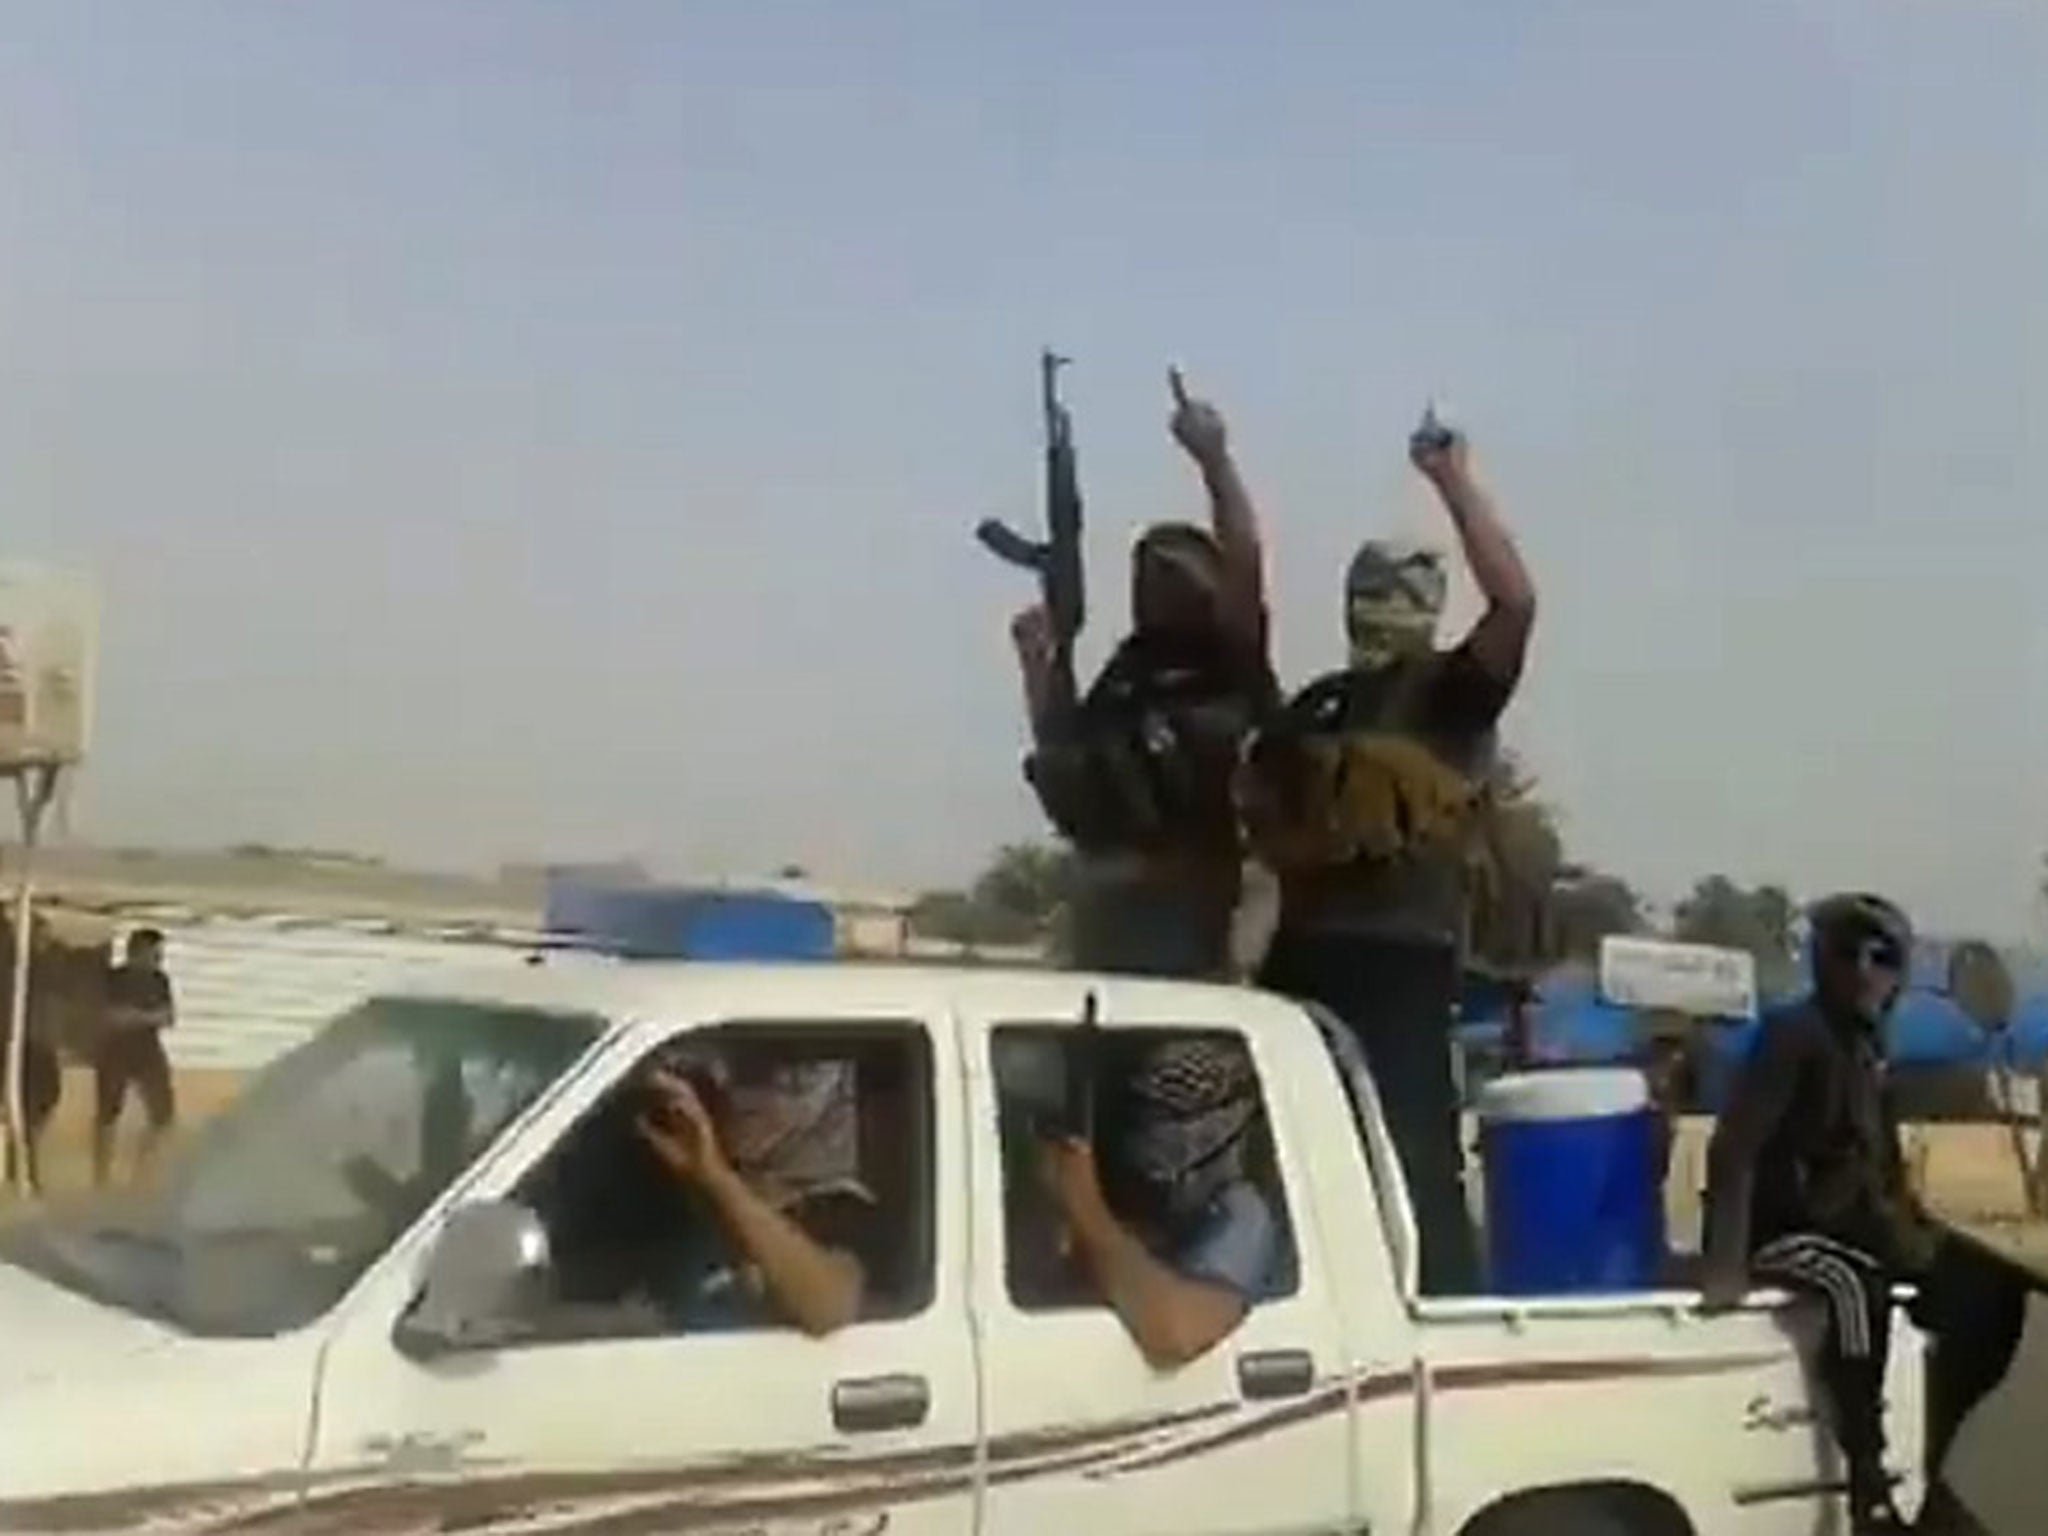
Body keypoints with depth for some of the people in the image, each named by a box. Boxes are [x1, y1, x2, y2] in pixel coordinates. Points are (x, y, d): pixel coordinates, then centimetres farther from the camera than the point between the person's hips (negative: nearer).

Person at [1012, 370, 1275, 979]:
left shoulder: (1229, 666, -1)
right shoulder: (1127, 674, 19)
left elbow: (1245, 562, -17)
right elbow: (1062, 755, 26)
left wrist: (1214, 459, -25)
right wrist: (1038, 662, 17)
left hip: (1188, 904, -7)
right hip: (1106, 902, 8)